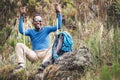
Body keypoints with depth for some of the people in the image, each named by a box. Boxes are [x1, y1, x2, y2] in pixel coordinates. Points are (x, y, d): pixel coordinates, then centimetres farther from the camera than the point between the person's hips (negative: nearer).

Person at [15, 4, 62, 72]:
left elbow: (58, 26, 0)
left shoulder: (46, 29, 12)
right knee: (19, 45, -15)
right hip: (34, 54, 1)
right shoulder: (31, 31, 13)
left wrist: (58, 13, -10)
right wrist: (22, 16, -13)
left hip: (46, 53, -1)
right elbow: (21, 31, -8)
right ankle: (21, 65, -33)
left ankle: (44, 64, -49)